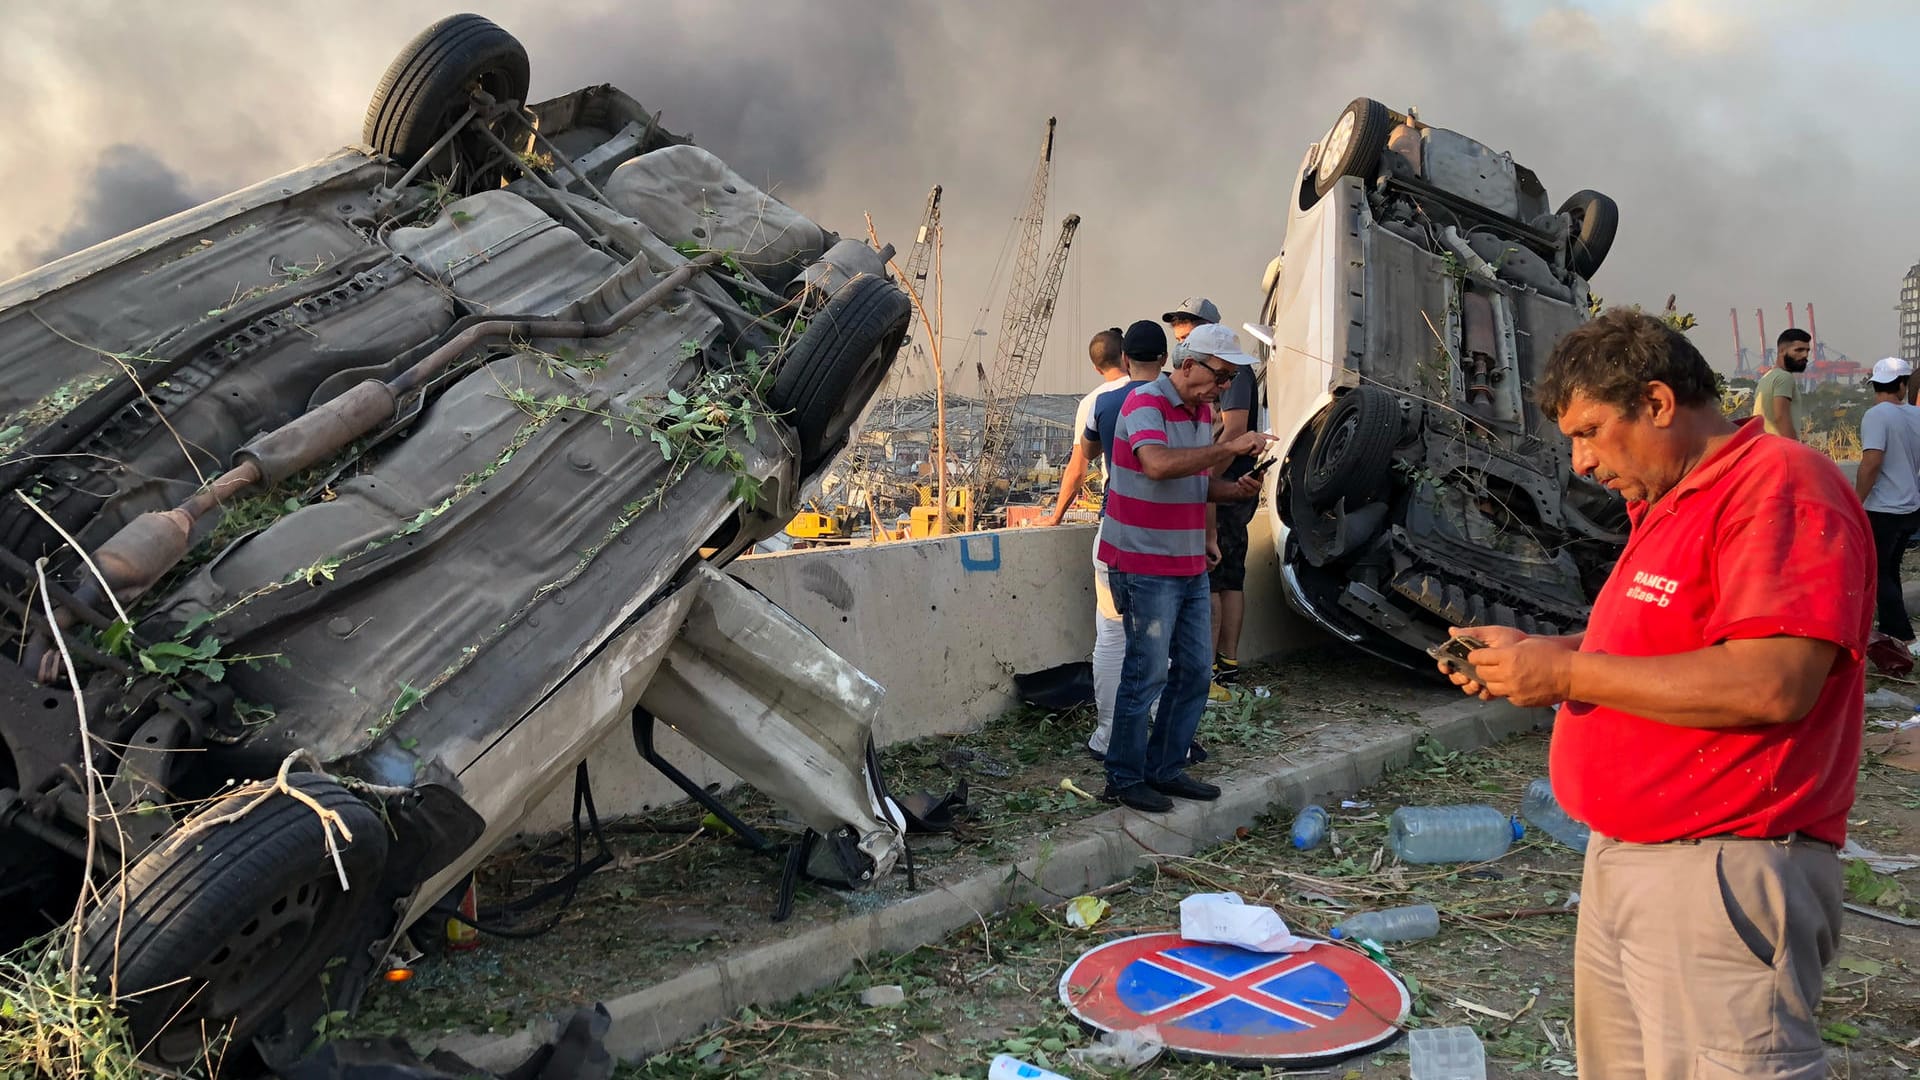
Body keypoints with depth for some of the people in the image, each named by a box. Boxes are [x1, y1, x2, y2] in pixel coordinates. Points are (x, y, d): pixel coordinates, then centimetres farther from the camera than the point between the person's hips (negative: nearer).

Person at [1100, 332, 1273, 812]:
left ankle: (1166, 769, 23)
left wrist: (1208, 538, 7)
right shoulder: (1145, 404, -14)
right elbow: (1158, 465, -33)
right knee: (1147, 673, -4)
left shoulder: (1202, 409, 13)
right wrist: (1229, 448, -31)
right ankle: (1124, 778, 9)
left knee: (1193, 672, 11)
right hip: (1146, 568, -9)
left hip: (1190, 567, 9)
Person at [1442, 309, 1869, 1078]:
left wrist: (1568, 673, -19)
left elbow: (1771, 685, -25)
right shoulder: (1666, 506, 17)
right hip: (1625, 860, 10)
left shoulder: (1778, 485, -14)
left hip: (1719, 872, -10)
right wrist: (1535, 652, 8)